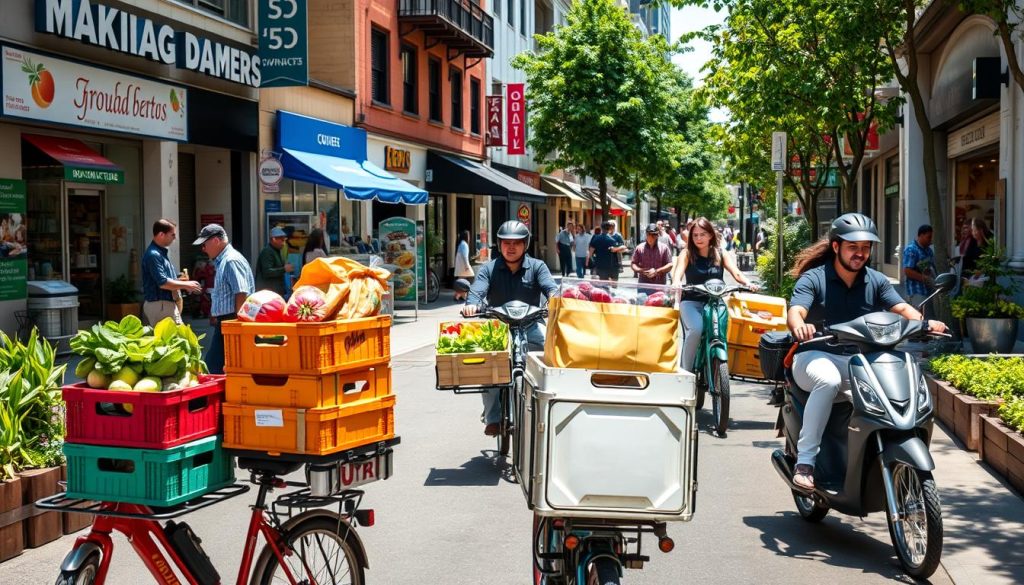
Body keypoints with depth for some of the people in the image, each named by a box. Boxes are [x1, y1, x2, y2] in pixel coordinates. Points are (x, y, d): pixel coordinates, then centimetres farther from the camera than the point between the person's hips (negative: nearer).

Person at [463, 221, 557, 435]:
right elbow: (478, 290, -9)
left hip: (529, 326, 0)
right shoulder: (489, 269, 8)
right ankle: (493, 418, -13)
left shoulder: (537, 267, 8)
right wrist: (472, 304, -33)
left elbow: (549, 286, -10)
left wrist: (555, 297, -35)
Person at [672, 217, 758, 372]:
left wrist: (748, 283, -24)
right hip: (692, 301, -3)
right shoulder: (687, 254, 3)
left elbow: (736, 273, -3)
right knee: (695, 329, -30)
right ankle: (685, 370, -19)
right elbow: (678, 273, -13)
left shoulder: (721, 254, 9)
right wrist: (676, 284, -37)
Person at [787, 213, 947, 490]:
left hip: (860, 361, 4)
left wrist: (924, 322, -25)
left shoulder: (876, 281, 10)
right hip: (816, 355, -4)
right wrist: (799, 326, -45)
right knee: (828, 381, -39)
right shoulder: (813, 278, -4)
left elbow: (901, 307, -3)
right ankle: (805, 459, -32)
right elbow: (794, 312, -20)